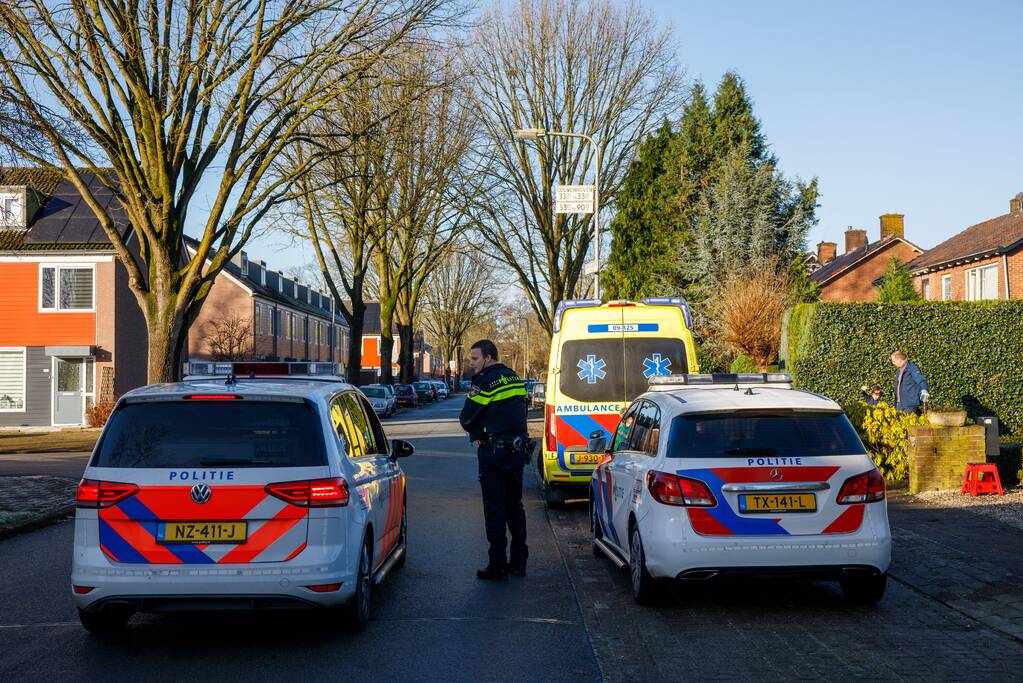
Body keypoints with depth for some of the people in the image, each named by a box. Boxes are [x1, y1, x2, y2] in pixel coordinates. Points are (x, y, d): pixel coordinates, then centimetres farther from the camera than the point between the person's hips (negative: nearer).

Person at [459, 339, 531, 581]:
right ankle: (519, 561, 21)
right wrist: (483, 434, 8)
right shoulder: (515, 378, 13)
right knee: (514, 505, 16)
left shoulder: (484, 381, -12)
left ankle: (498, 566, -1)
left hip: (494, 453, -8)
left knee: (494, 509, -2)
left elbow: (467, 419, -13)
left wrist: (477, 434, 8)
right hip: (518, 450, 8)